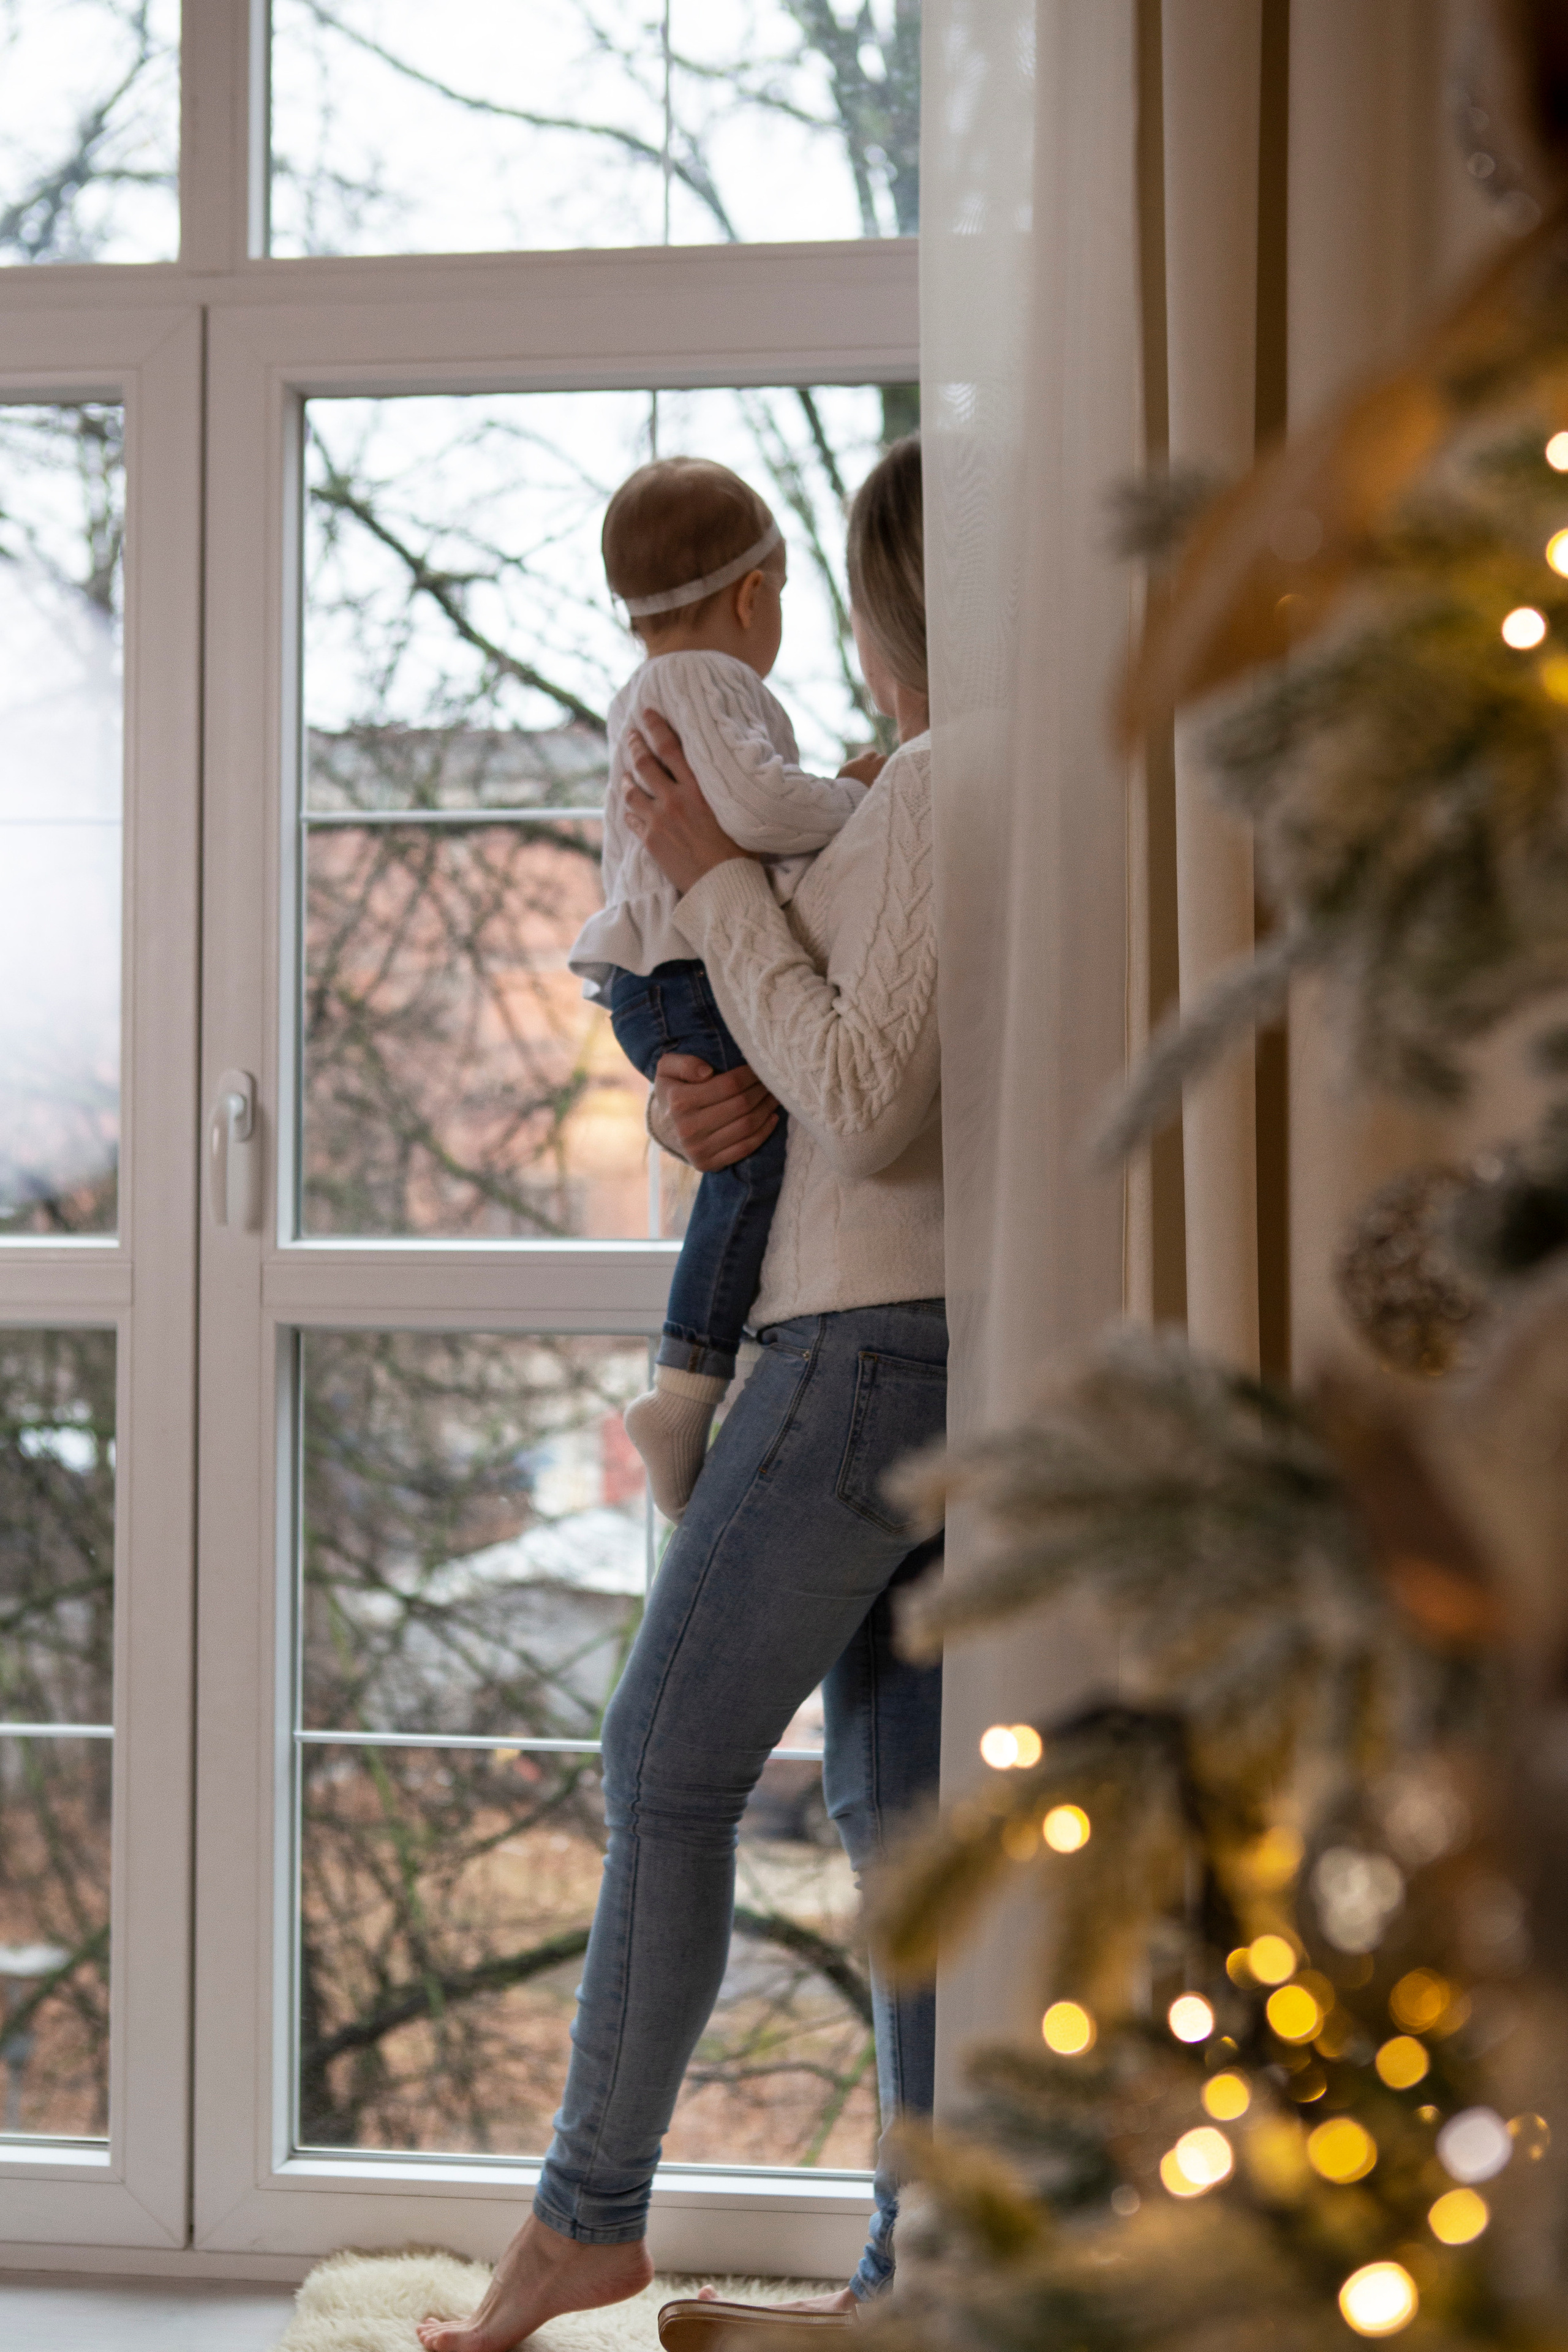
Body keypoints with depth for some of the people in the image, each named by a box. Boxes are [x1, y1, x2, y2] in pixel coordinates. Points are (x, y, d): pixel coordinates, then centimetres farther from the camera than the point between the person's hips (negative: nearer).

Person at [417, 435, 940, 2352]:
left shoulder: (940, 789, -13)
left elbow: (871, 1106, -19)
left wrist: (716, 879, -12)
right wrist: (693, 1104, -2)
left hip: (876, 1337, -9)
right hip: (959, 1351, 9)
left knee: (669, 1760, 0)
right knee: (898, 1793, 8)